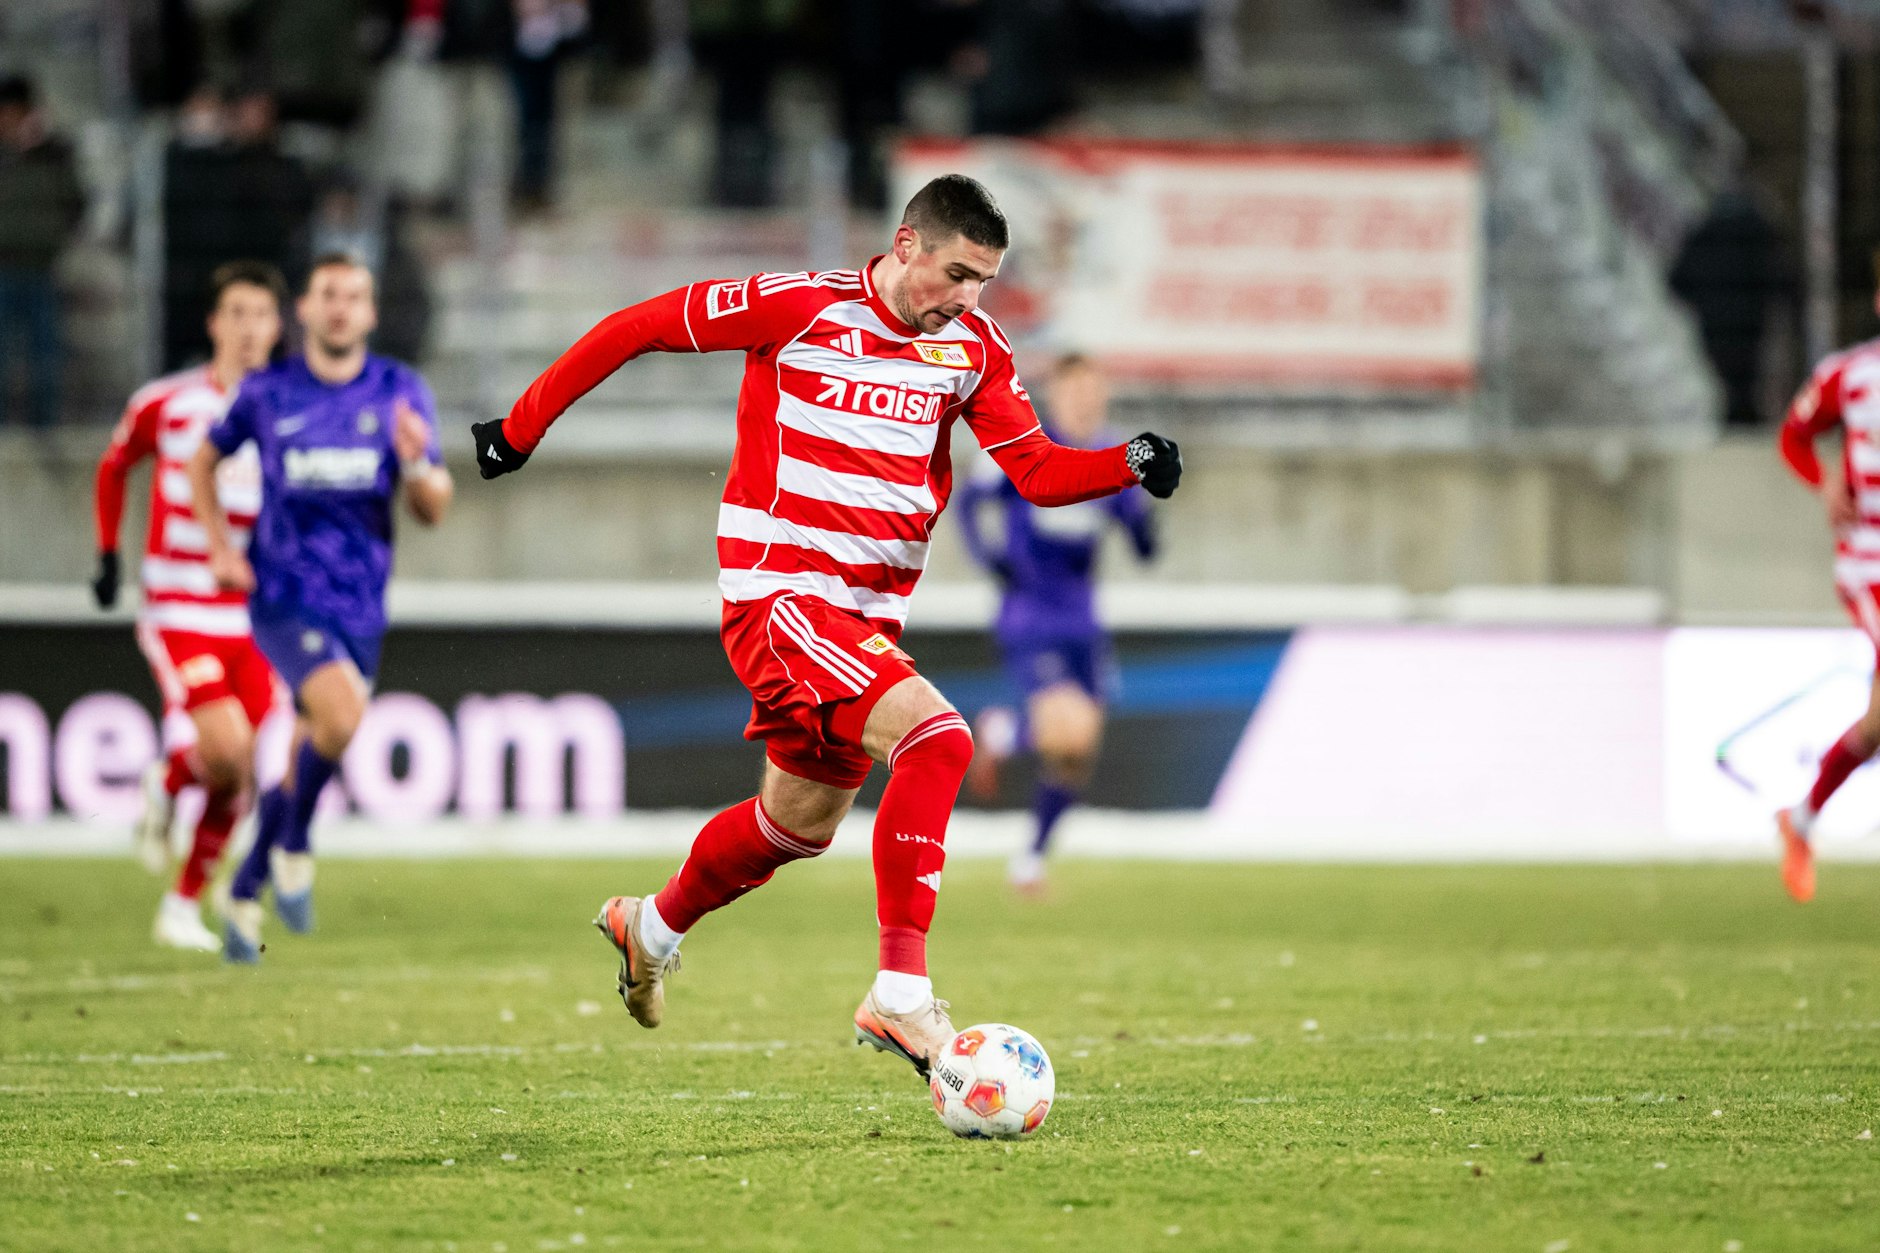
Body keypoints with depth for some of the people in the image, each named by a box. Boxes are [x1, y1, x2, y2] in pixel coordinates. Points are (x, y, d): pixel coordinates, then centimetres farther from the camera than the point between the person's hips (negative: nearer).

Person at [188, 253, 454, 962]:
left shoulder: (400, 394, 2)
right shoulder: (266, 393, 0)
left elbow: (433, 511, 1)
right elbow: (203, 462, 17)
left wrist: (417, 464, -20)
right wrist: (220, 549, 5)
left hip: (360, 605, 3)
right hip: (285, 597, -3)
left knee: (310, 754, 9)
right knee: (342, 711, -28)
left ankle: (245, 891, 31)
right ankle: (293, 849, -5)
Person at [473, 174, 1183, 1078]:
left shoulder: (974, 348, 5)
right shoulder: (798, 307, -12)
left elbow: (1038, 471, 4)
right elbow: (632, 329, -4)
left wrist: (1131, 464, -16)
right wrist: (522, 428, 2)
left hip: (869, 615, 7)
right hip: (777, 591, -7)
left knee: (799, 825, 20)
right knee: (935, 736, -27)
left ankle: (654, 926, 49)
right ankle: (900, 994, -25)